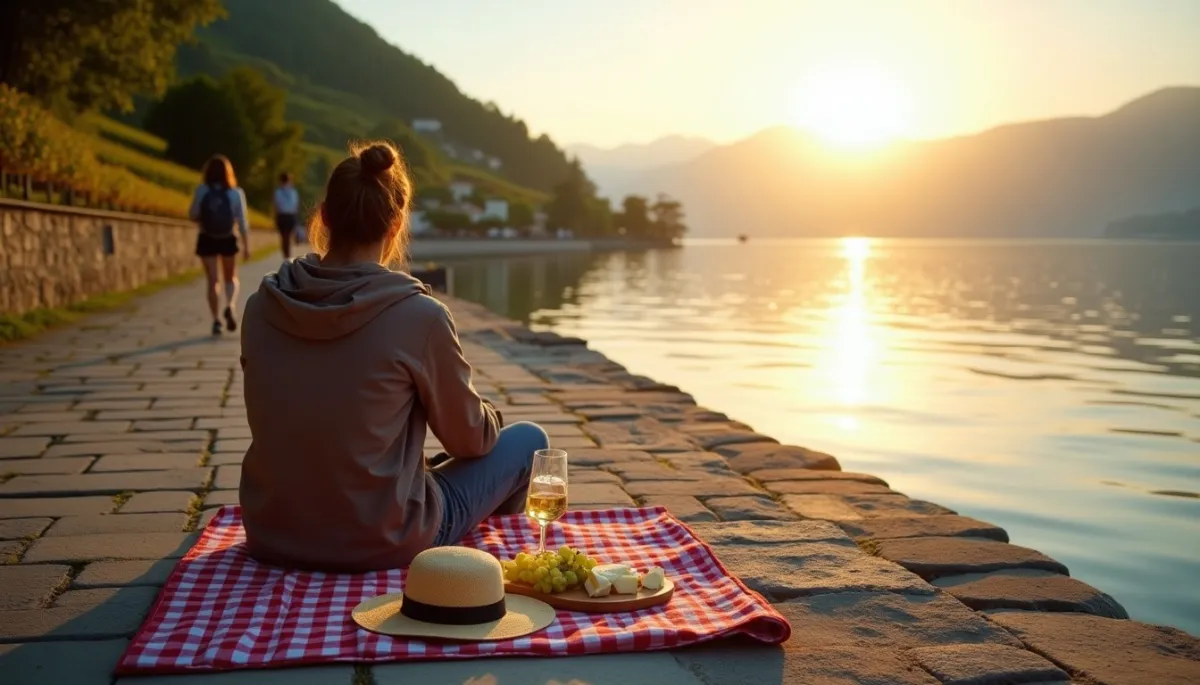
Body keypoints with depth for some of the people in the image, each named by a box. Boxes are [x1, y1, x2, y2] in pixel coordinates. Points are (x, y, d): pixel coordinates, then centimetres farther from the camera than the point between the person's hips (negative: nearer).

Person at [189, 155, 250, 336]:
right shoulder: (236, 193, -9)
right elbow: (243, 222, -8)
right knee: (231, 278, 18)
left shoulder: (201, 190, -9)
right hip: (228, 240, 0)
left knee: (213, 281, 7)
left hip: (207, 240, 0)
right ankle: (230, 307, -8)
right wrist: (247, 246, -2)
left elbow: (193, 215, -7)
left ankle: (216, 320, 2)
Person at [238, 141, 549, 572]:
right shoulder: (419, 315, -19)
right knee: (528, 439, 15)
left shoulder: (261, 307, -5)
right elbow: (470, 438, -5)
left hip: (272, 538, 6)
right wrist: (490, 416, 20)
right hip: (378, 545, -6)